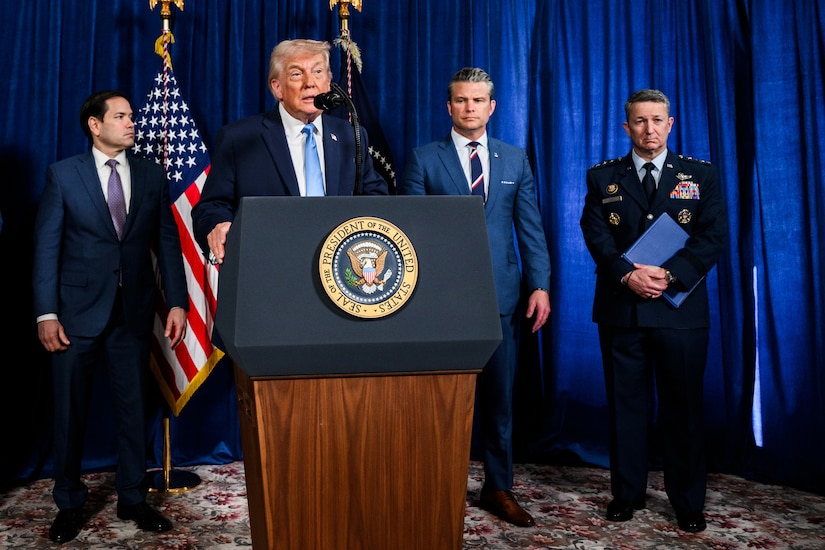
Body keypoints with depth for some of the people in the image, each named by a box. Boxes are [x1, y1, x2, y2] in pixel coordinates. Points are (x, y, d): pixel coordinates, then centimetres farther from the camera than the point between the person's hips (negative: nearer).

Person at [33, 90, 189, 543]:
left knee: (134, 408, 9)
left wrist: (177, 302, -3)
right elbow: (46, 247, -2)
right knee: (70, 412, 8)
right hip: (78, 311, -1)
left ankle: (132, 498, 24)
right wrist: (46, 313, -9)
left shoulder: (152, 175, 7)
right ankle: (69, 504, 25)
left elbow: (167, 243, 5)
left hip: (133, 313, 2)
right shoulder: (63, 174, 1)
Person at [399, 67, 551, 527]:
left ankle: (499, 489, 25)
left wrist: (540, 285, -2)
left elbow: (531, 227, 8)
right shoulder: (424, 160, 4)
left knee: (500, 396, 10)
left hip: (501, 295, 2)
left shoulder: (516, 159, 11)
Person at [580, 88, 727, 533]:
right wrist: (629, 275, -18)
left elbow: (713, 236, -2)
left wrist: (669, 274, -17)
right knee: (625, 403, 8)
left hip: (681, 308, 0)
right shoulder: (602, 177, 8)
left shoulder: (701, 175, 8)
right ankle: (627, 493, 23)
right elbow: (596, 235, -3)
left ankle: (688, 501, 22)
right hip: (621, 308, 1)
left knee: (683, 405, 7)